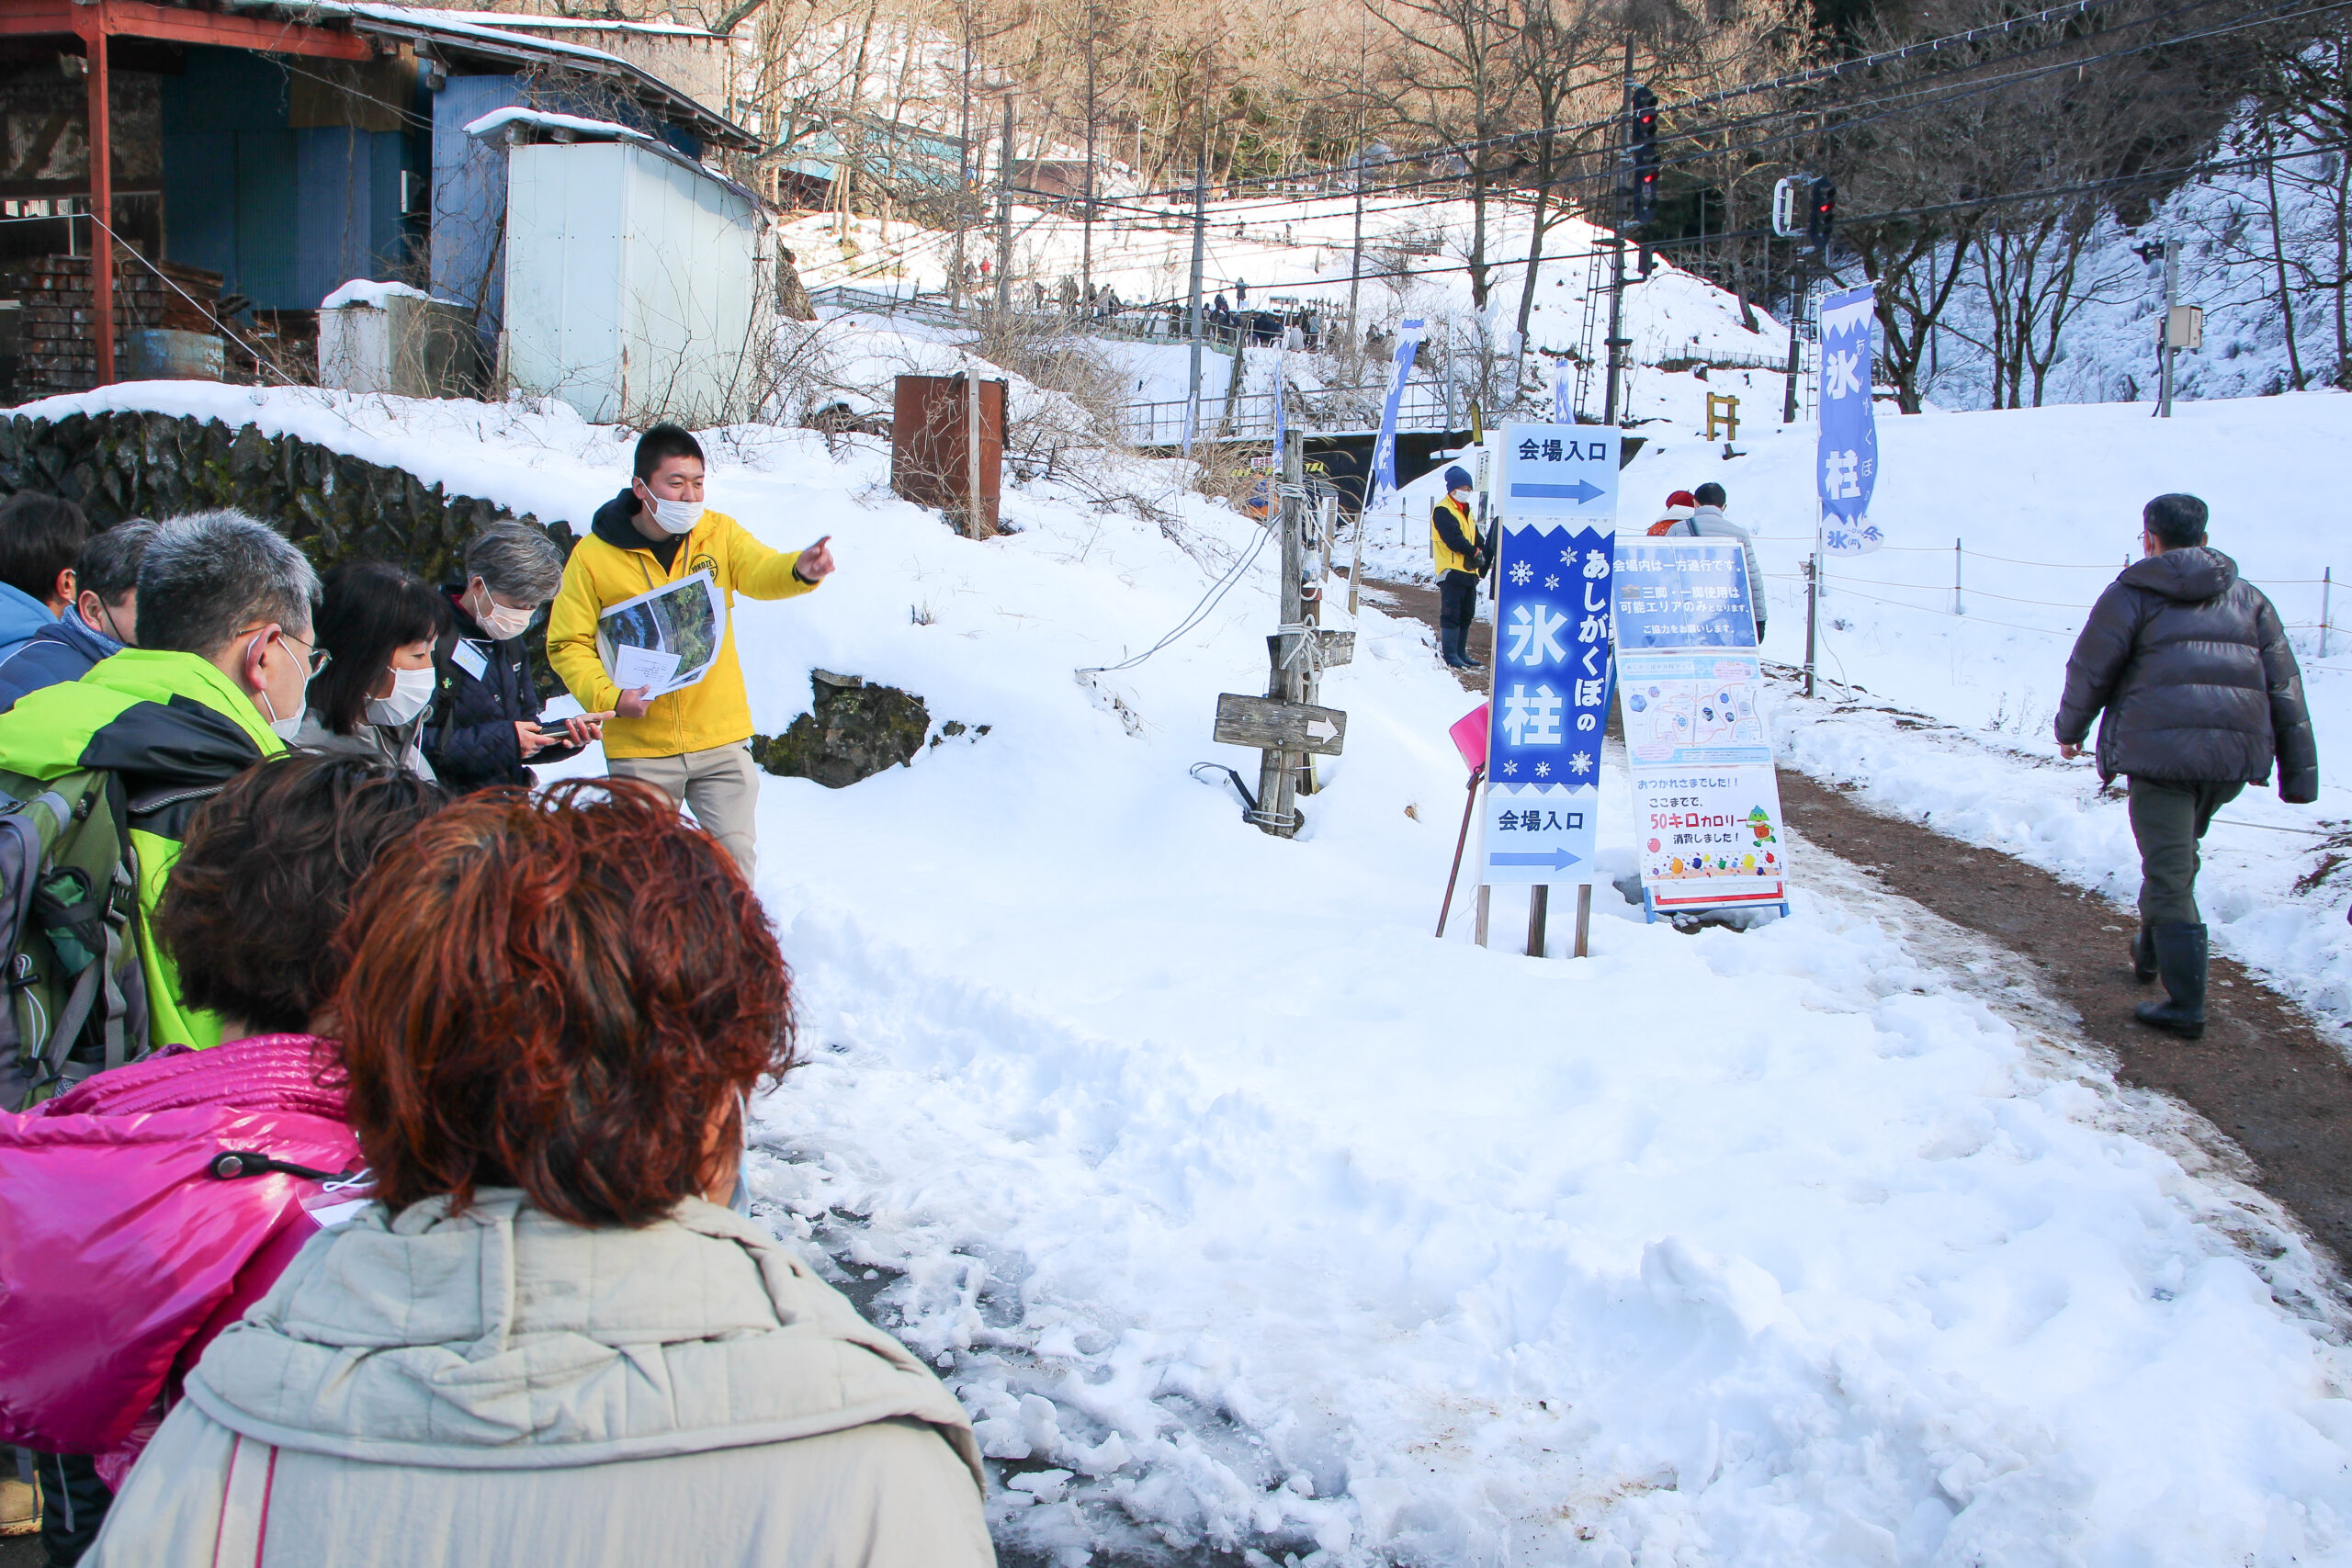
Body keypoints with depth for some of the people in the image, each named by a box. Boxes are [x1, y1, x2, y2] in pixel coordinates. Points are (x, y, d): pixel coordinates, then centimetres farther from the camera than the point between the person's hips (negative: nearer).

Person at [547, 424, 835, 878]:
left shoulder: (719, 533, 1)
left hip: (720, 738, 1)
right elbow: (568, 645, -1)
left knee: (735, 852, 0)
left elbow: (760, 571, -18)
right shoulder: (593, 556, -4)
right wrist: (609, 696, -18)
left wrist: (800, 569, -41)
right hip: (640, 746, -1)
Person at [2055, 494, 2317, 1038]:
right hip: (2236, 754, 5)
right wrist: (2299, 775, 13)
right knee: (2177, 855, 27)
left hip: (2161, 749, -5)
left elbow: (2089, 671, 3)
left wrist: (2069, 730, 22)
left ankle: (2185, 1005, -5)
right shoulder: (2249, 598, 15)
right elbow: (2285, 688, 12)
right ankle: (2151, 952, 41)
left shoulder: (2133, 594, 2)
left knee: (2170, 876, -3)